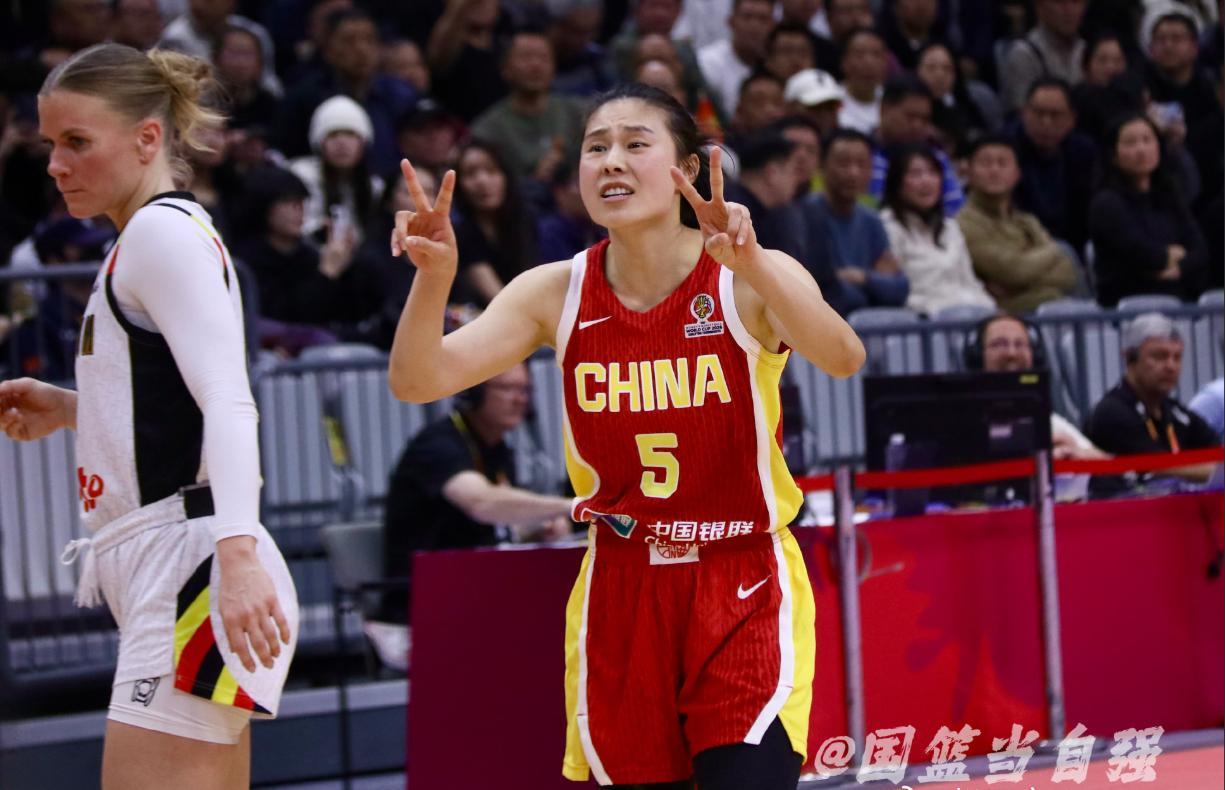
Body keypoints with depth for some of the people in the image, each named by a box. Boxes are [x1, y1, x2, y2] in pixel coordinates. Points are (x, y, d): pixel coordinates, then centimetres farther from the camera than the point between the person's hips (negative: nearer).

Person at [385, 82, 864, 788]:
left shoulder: (749, 279, -11)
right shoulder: (557, 292, -1)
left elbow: (842, 359, -31)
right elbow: (419, 381, -9)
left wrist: (751, 266, -48)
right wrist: (434, 278, -29)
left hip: (744, 592, -3)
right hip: (620, 591, 3)